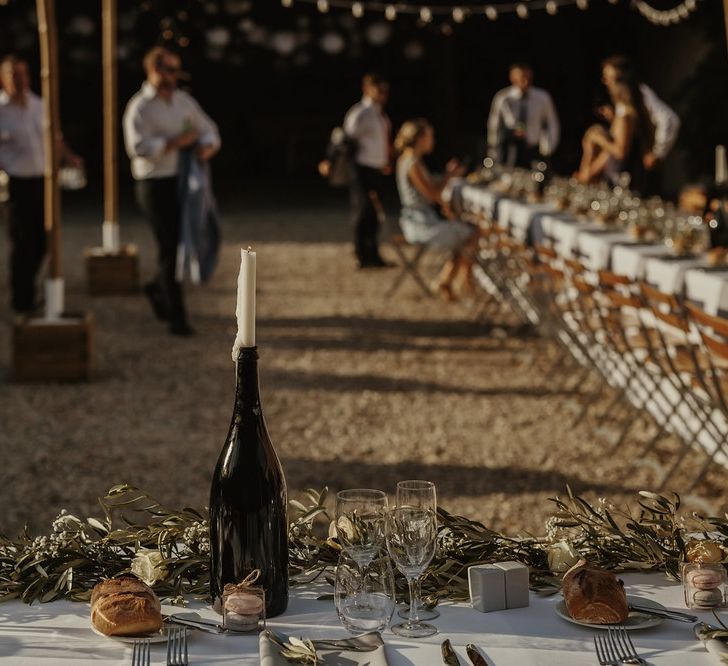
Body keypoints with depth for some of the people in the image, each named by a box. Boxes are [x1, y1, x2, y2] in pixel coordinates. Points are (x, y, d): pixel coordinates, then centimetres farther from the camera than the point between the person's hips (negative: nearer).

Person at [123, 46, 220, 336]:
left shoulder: (184, 101, 11)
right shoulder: (139, 108, -9)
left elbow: (208, 130, 17)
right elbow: (139, 147, -23)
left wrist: (207, 147, -6)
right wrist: (177, 142, -19)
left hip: (184, 182, 7)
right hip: (155, 185, -6)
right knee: (170, 247, -7)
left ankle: (158, 288, 36)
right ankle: (176, 316, 0)